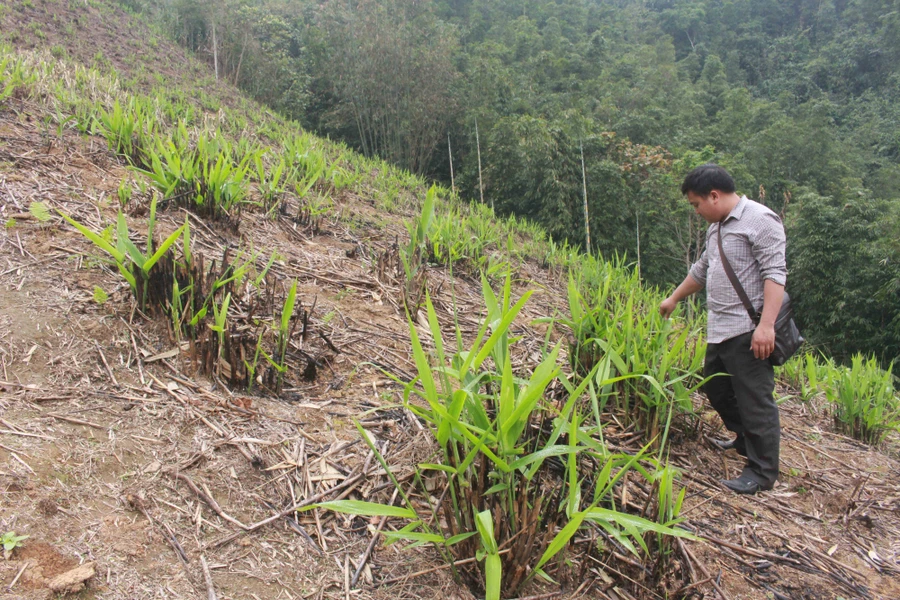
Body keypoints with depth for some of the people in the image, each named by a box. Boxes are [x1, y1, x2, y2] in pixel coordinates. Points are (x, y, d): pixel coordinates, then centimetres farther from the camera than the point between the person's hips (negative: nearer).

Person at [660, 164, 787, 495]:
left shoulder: (759, 220, -12)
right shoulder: (716, 227, 18)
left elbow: (775, 274, -19)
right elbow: (702, 269, 31)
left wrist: (766, 325, -26)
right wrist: (674, 299, 40)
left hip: (748, 332, -10)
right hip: (719, 329, 10)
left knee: (754, 399, -5)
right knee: (716, 388, 20)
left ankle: (762, 472, 6)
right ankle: (746, 441, 39)